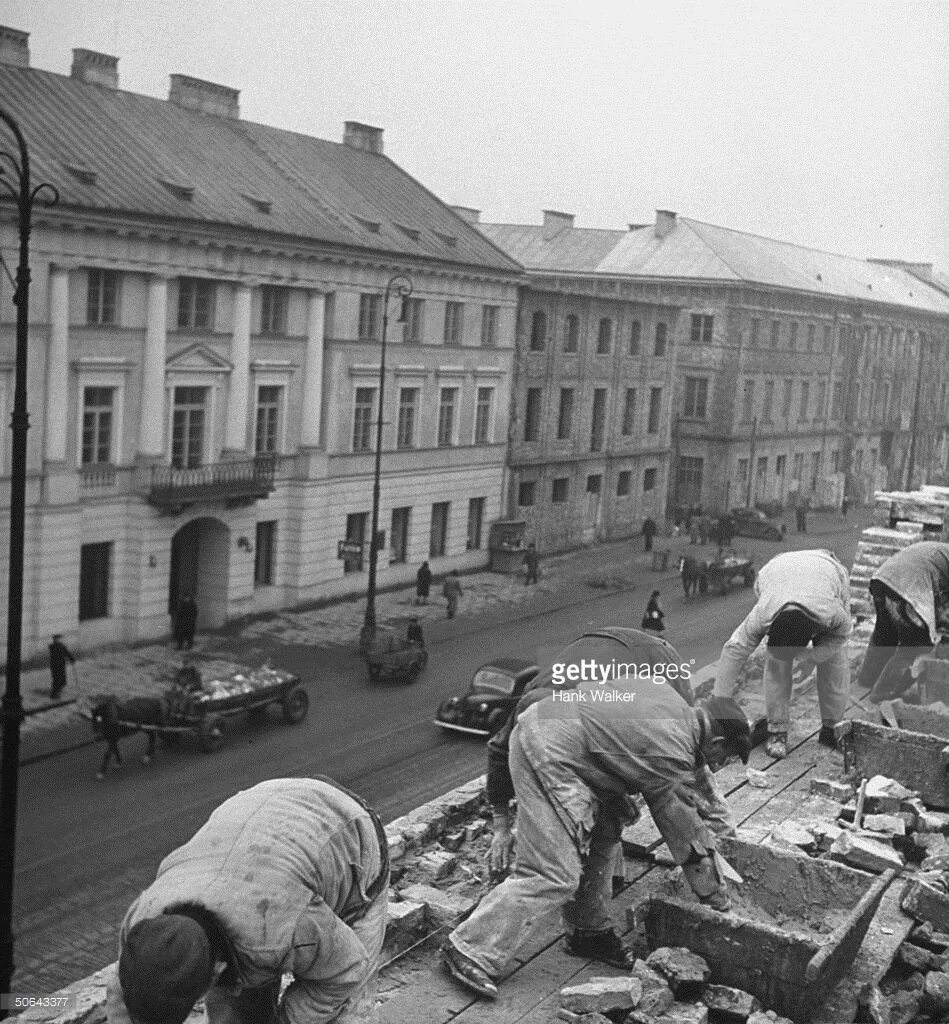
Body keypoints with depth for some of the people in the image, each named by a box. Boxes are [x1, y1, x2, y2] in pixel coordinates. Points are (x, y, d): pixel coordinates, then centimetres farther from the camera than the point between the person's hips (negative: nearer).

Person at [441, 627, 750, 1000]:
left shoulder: (677, 705, 13)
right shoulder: (671, 753, -10)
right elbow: (685, 834, 1)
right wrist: (716, 897, 16)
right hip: (549, 751, -10)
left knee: (604, 829, 17)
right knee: (554, 875, -7)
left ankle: (589, 932, 29)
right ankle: (472, 951, 0)